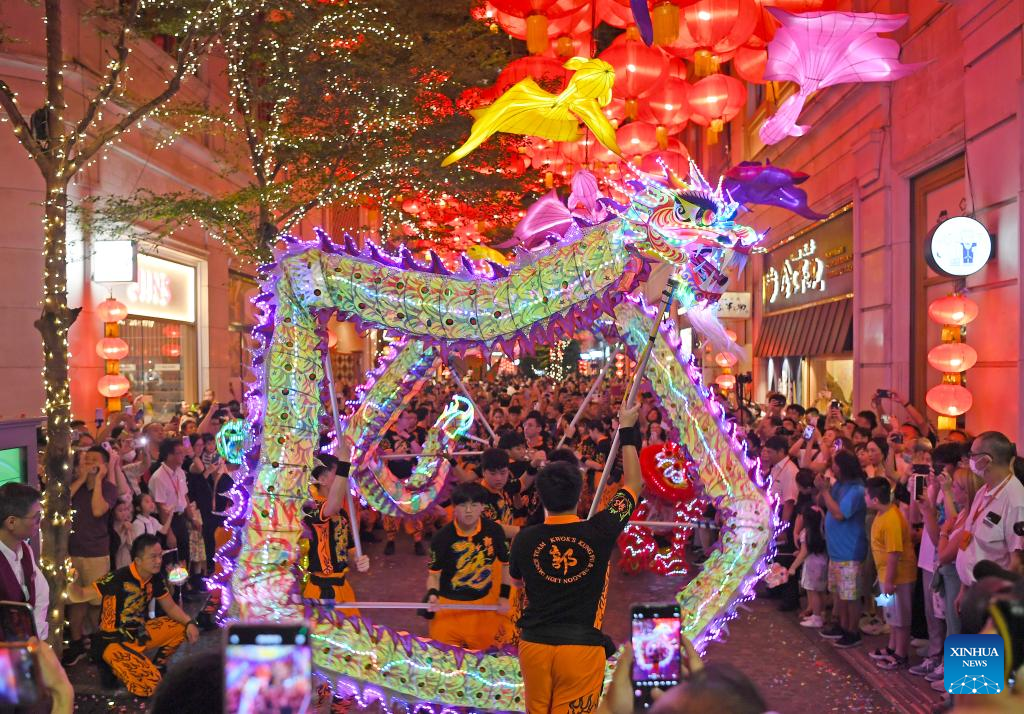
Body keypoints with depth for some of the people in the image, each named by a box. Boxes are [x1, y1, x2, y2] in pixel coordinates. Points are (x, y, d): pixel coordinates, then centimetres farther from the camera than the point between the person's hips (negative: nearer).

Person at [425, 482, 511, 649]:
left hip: (484, 604, 2)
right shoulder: (442, 537, -15)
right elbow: (434, 574, -6)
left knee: (483, 649, 14)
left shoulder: (494, 530, -11)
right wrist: (432, 594, -25)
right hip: (449, 604, -2)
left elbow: (506, 564, 4)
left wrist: (504, 596, 2)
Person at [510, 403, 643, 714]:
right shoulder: (598, 532, -9)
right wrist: (627, 431, 16)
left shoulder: (525, 539, -3)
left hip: (533, 644, 2)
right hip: (581, 647, -2)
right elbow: (633, 484, 7)